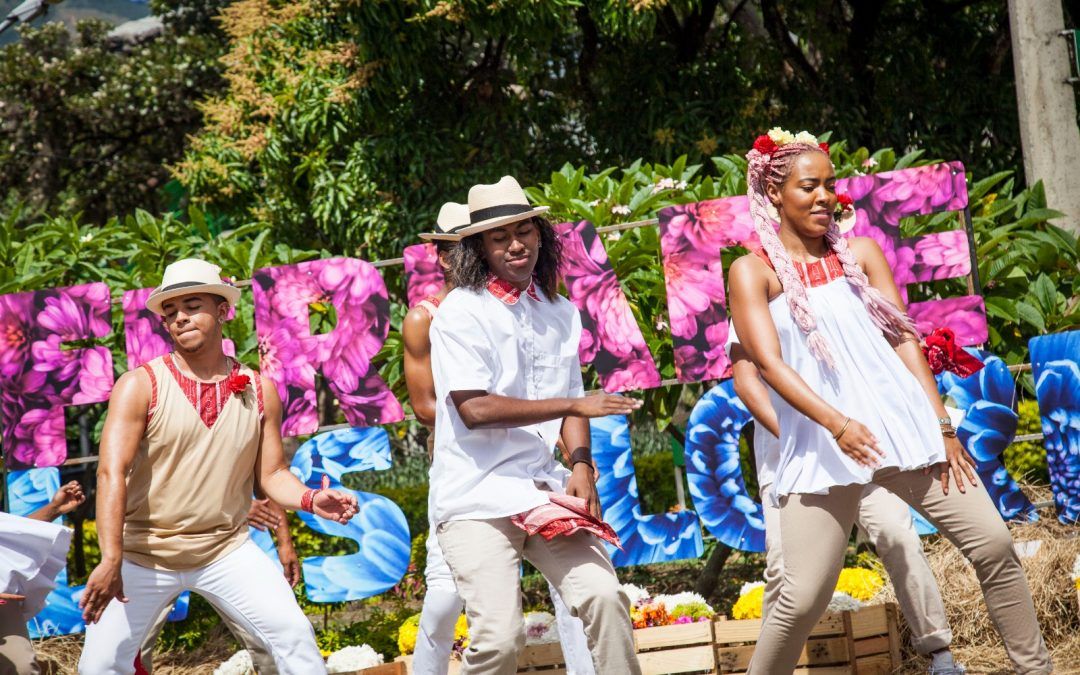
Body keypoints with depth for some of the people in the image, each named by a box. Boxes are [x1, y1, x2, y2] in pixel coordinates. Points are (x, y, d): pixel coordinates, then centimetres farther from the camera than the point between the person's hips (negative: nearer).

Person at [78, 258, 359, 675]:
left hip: (226, 550, 2)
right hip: (145, 554, -2)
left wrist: (309, 499, -17)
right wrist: (111, 559, -32)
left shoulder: (259, 391, 1)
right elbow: (112, 473, -20)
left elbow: (271, 474, 6)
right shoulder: (141, 386, -10)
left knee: (294, 635, -10)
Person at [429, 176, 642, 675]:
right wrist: (574, 405, -15)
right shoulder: (461, 312, -6)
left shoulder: (561, 313, 13)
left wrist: (581, 465, -3)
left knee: (604, 596, -15)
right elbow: (474, 408, -16)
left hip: (543, 491, 5)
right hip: (477, 498, -5)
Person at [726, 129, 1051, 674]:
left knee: (993, 546, -1)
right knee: (803, 599, -10)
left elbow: (903, 337, 8)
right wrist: (836, 423, -25)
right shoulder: (753, 271, 1)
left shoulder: (859, 253, 12)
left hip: (903, 425, 4)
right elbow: (769, 362, -11)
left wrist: (942, 426, -1)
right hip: (823, 443, -3)